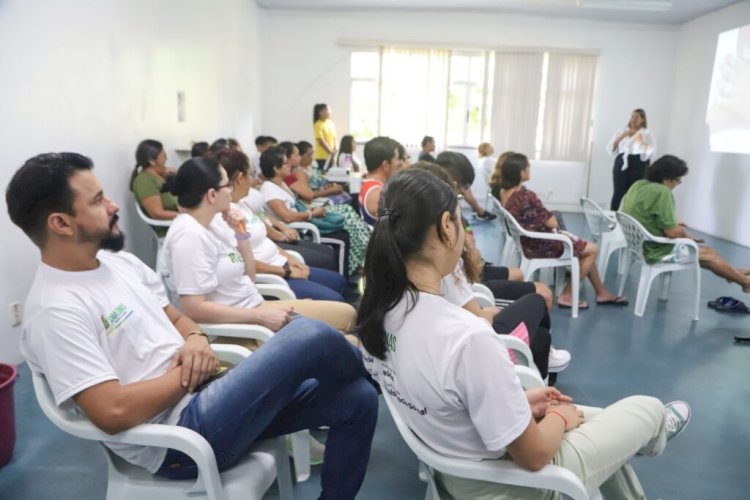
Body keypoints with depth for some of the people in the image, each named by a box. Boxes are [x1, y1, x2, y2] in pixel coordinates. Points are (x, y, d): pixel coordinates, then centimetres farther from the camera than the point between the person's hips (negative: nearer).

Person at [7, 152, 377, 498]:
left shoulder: (119, 262, 10)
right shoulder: (56, 310, -17)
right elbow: (114, 412, -24)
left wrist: (195, 339, -4)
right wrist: (191, 372, -12)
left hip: (207, 397, 9)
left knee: (357, 399, 2)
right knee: (308, 337, -23)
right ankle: (370, 368, 13)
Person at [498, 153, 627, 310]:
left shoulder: (503, 192, -1)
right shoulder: (526, 195, -29)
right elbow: (552, 223, -19)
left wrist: (546, 218, 5)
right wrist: (553, 219, 3)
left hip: (527, 241, 10)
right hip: (538, 245, -10)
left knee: (584, 246, 22)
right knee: (592, 249, 5)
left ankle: (602, 293, 30)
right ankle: (567, 296, 8)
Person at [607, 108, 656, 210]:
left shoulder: (647, 134, 9)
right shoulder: (621, 132, 17)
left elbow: (649, 154, -1)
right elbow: (610, 150, 7)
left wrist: (641, 141, -13)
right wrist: (621, 137, -5)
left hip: (638, 166, -2)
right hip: (622, 164, 2)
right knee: (618, 193, -6)